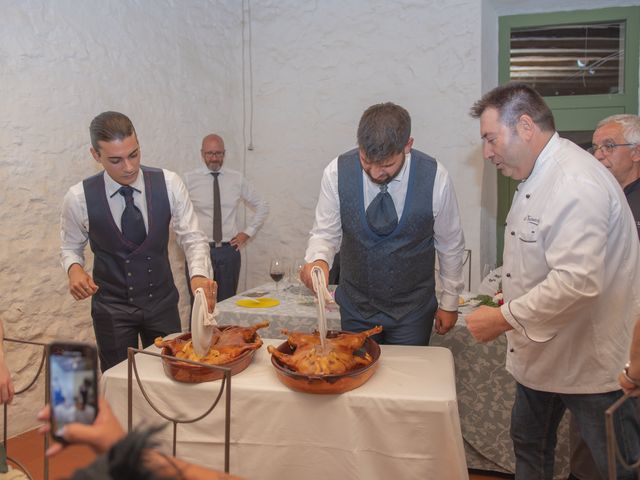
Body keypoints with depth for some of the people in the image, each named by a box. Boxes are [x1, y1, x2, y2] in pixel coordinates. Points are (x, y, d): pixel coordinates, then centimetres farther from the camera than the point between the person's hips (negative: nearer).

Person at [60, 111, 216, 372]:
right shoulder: (79, 197, -12)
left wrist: (199, 274, -27)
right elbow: (71, 247, 4)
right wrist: (74, 269, -18)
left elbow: (192, 237, -9)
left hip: (163, 302, 1)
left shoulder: (168, 184, -11)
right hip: (112, 308, -1)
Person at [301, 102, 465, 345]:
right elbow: (325, 233, -5)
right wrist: (318, 259, -28)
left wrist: (450, 302, 4)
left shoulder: (436, 178, -18)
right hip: (355, 307, 2)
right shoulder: (337, 173, -16)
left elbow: (450, 245, -4)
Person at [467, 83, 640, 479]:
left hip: (592, 361, -9)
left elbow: (577, 282, -34)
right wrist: (515, 298, 6)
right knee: (530, 447, 24)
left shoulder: (577, 183, -25)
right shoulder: (537, 177, 7)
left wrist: (503, 319, -25)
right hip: (542, 355, 9)